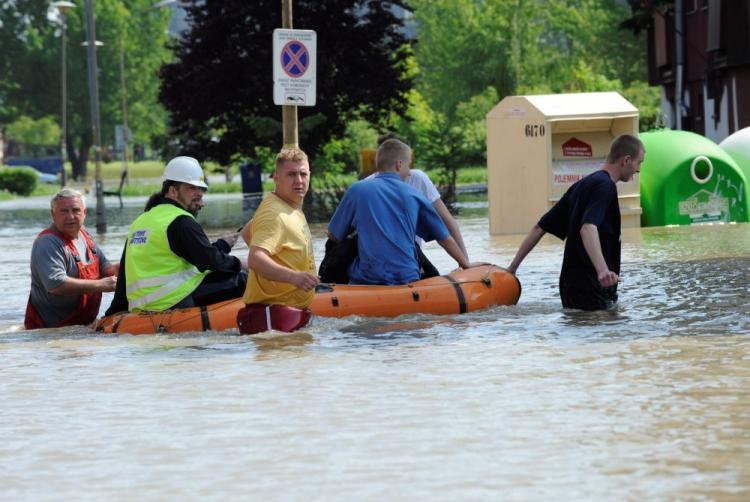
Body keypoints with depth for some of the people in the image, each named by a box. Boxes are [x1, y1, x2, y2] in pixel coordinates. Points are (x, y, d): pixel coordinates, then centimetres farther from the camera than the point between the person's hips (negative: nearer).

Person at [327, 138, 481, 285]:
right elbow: (444, 237, 20)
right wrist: (466, 264, 35)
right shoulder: (413, 194, 12)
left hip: (366, 281, -1)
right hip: (407, 280, 1)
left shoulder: (357, 191, 7)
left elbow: (333, 236, 15)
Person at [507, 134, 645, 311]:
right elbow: (588, 228, -29)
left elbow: (539, 228, 19)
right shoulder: (605, 185, -10)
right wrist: (602, 269, -44)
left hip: (570, 285, 10)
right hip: (592, 289, -10)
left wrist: (512, 268, 21)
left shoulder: (581, 185, 19)